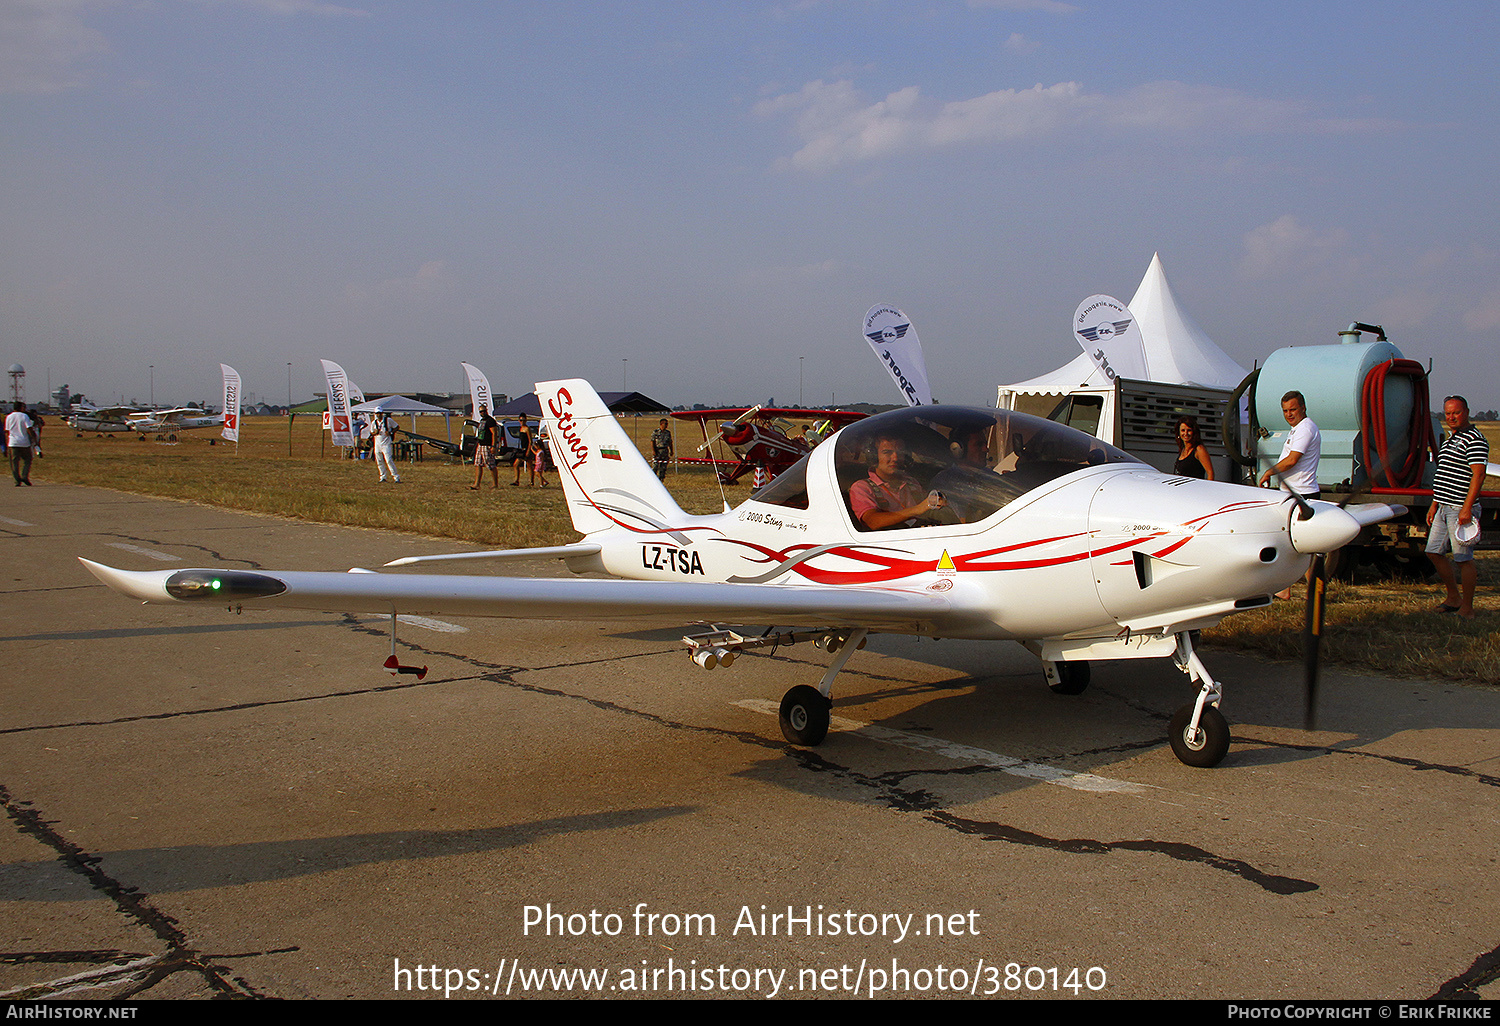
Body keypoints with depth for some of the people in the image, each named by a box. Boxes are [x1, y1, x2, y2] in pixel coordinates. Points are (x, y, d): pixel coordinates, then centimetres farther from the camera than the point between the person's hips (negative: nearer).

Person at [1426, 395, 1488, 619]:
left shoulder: (1475, 440, -11)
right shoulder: (1450, 439, 18)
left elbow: (1478, 475, -18)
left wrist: (1467, 508, -23)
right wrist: (1434, 505, 21)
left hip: (1461, 509, -10)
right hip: (1444, 508, 10)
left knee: (1463, 558, -5)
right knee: (1434, 552, 11)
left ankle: (1467, 607, 3)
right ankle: (1454, 598, 24)